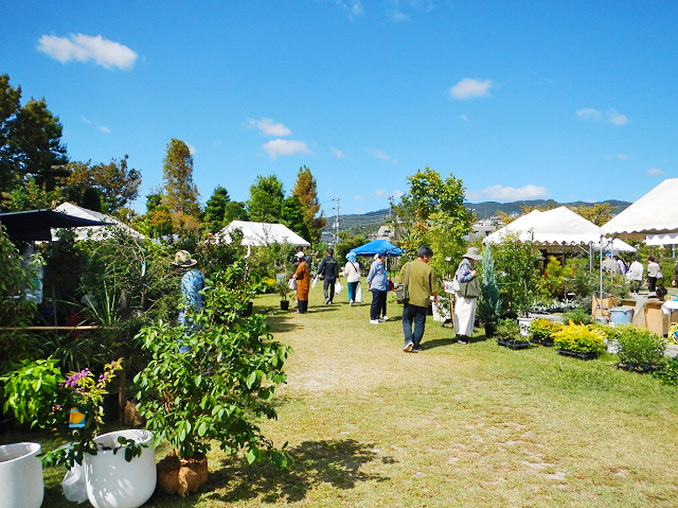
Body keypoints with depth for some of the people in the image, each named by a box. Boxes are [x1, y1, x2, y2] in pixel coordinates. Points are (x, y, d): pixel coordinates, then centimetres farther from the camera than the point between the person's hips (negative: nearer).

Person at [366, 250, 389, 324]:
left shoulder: (382, 264, 19)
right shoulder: (376, 263, -9)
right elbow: (371, 273, -8)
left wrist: (386, 278, 15)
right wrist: (369, 282, -6)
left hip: (382, 287, 9)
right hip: (376, 287, -9)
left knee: (380, 303, 12)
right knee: (375, 302, -6)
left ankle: (377, 317, 20)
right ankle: (372, 318, -2)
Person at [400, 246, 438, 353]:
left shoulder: (407, 266, -1)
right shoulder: (429, 269, -7)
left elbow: (401, 282, 6)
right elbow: (433, 288, -3)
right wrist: (435, 297, 16)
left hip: (409, 300, 1)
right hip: (422, 301, -1)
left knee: (407, 321, 12)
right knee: (419, 324, 8)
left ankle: (408, 340, -7)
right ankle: (416, 346, 11)